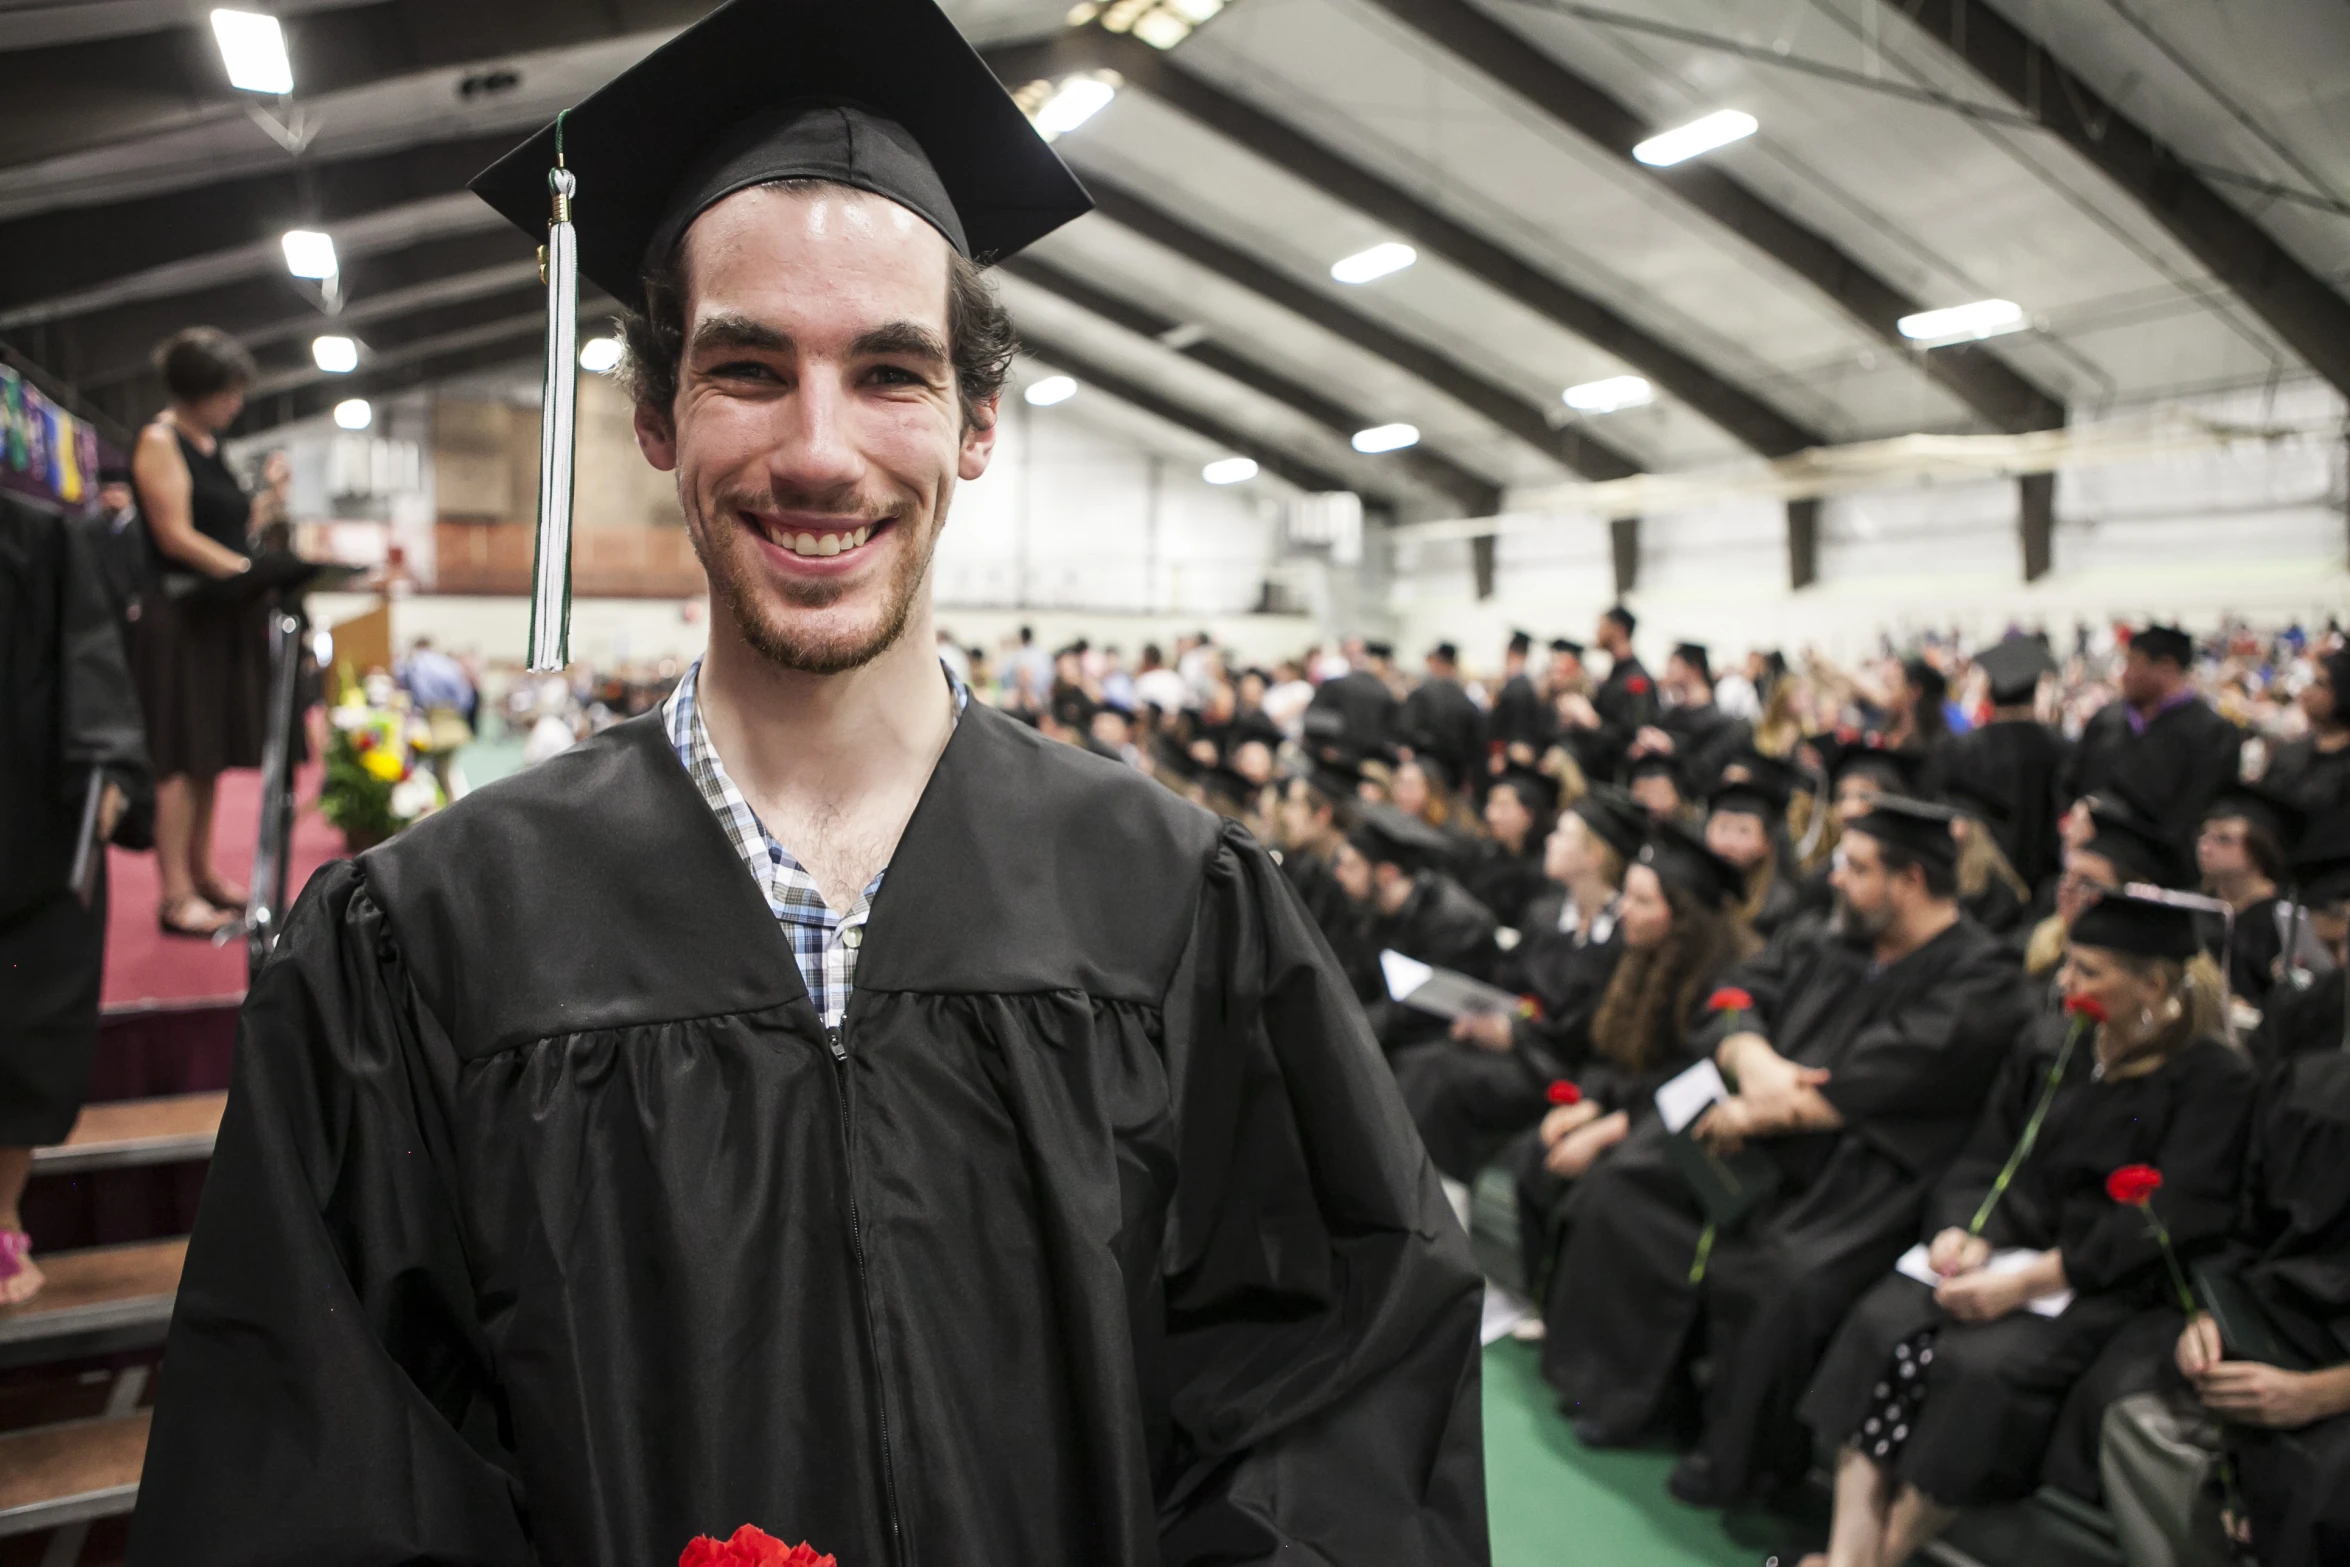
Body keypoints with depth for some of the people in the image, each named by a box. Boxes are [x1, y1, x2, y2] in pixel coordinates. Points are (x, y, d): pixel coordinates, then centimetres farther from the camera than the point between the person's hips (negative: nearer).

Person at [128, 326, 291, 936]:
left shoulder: (210, 445, 18)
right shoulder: (160, 440, -7)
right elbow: (176, 537, -15)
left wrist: (272, 496, 8)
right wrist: (251, 569, -19)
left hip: (223, 618, 8)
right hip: (179, 616, -8)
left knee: (209, 755, 11)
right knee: (179, 757, -8)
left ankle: (201, 876, 20)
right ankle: (176, 897, -5)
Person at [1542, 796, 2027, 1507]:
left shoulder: (1979, 980, -8)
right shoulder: (1820, 939, 14)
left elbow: (1881, 1085, -19)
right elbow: (1738, 999, 7)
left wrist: (1759, 1113, -16)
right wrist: (1753, 1060, -15)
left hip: (1867, 1166, -7)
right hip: (1760, 1140, 7)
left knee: (1783, 1278, -30)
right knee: (1623, 1191, -10)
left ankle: (1741, 1453, -2)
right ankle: (1638, 1389, 6)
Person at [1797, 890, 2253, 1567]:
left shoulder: (2214, 1079, -6)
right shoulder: (2049, 1043, 10)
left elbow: (2165, 1220, -14)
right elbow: (1983, 1161, 11)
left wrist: (2030, 1280, -21)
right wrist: (1960, 1230, -11)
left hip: (2106, 1283, -5)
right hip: (2008, 1248, 5)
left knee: (1980, 1364, -31)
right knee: (1883, 1326, -22)